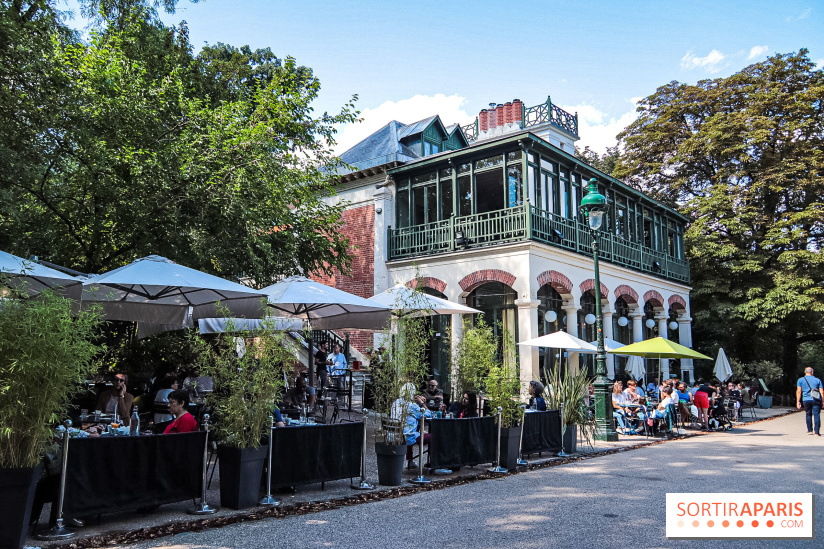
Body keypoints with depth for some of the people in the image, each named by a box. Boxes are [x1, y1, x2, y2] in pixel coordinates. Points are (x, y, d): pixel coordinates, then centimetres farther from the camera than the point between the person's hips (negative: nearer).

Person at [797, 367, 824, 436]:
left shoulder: (800, 380, 8)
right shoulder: (817, 380, 10)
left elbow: (799, 391, 0)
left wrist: (798, 401, 0)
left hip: (806, 400, 1)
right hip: (816, 400, -1)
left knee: (808, 414, 16)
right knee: (816, 415, 1)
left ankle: (810, 430, 17)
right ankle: (816, 432, -6)